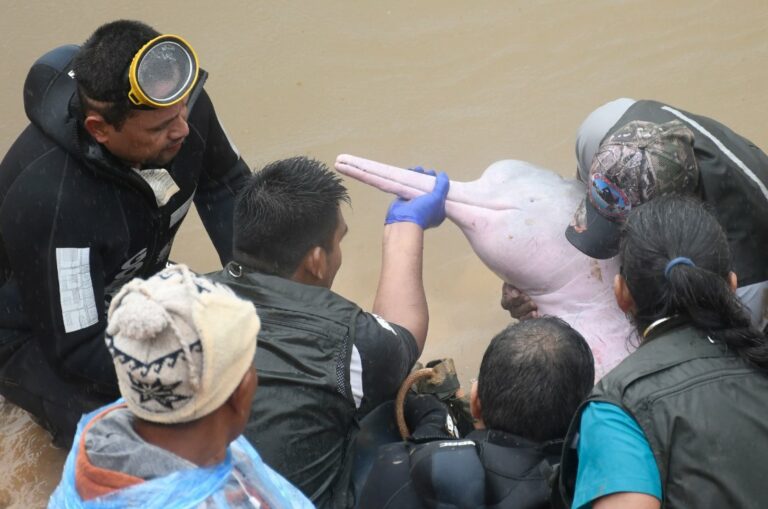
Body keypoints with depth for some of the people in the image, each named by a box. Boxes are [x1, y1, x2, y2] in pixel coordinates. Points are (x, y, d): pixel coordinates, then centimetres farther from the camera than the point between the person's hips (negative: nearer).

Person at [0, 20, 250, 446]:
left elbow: (225, 186, 0)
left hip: (136, 286, 6)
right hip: (38, 333, -6)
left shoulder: (181, 108, -23)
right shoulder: (50, 198, -40)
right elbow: (78, 350, -31)